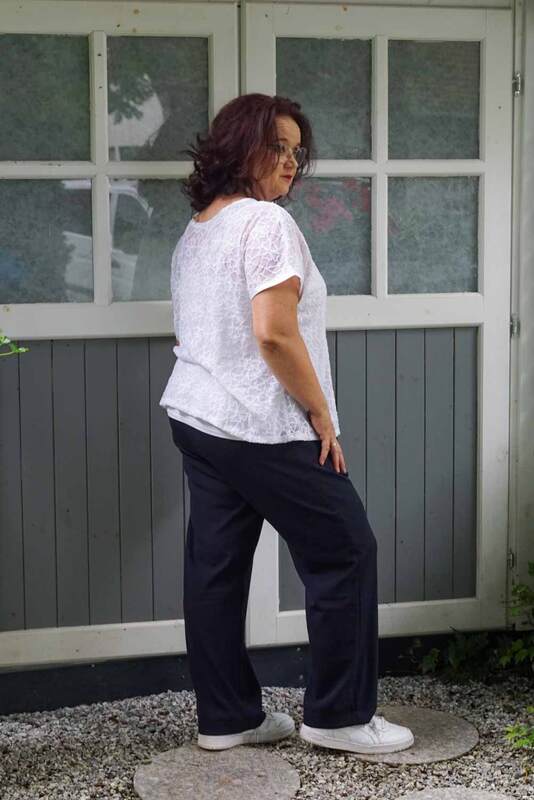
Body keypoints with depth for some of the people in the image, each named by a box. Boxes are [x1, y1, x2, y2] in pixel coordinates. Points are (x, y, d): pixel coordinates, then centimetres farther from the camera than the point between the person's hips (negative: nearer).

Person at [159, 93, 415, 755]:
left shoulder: (194, 231, 15)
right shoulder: (266, 221, -15)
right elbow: (274, 333, -24)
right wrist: (321, 415, -14)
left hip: (195, 419, 10)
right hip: (264, 429, -9)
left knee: (214, 568, 11)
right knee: (345, 553, 3)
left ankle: (226, 718, 19)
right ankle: (338, 715, 10)